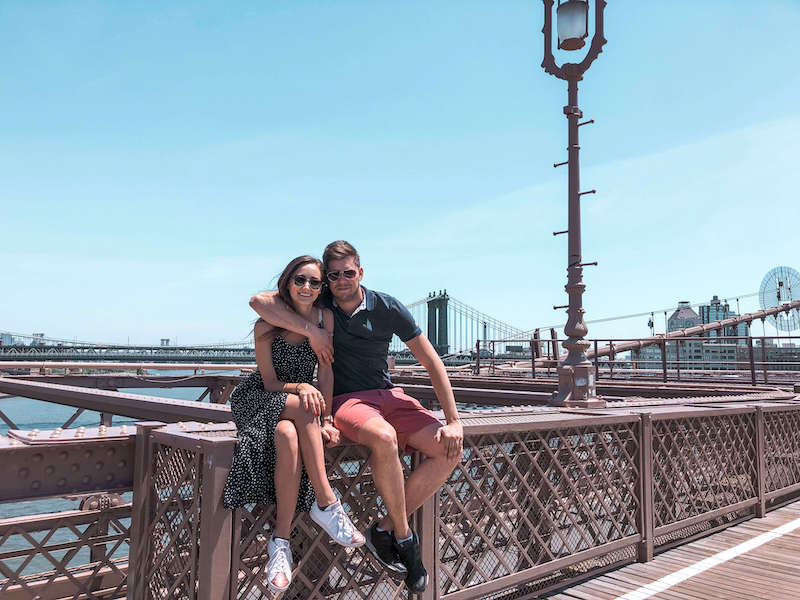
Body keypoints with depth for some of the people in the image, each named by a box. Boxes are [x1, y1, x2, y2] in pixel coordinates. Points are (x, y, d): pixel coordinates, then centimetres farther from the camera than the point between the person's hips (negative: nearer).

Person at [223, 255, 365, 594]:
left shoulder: (325, 318, -5)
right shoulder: (267, 325, -10)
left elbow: (326, 372, -8)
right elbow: (271, 382, -10)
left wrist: (326, 420, -18)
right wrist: (301, 388, -30)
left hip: (301, 406, 2)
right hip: (257, 399, -2)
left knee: (289, 437, -34)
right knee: (302, 407, -36)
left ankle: (280, 542, -27)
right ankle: (326, 503, -32)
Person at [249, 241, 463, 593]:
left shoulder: (387, 308, -2)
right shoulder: (320, 303, -2)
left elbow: (432, 363, -2)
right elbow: (259, 301, -15)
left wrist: (454, 421, -9)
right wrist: (312, 332, -22)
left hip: (388, 395, 4)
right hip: (345, 401, -3)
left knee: (450, 449, -16)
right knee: (384, 437, -37)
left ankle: (384, 530, -6)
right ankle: (404, 536, -15)